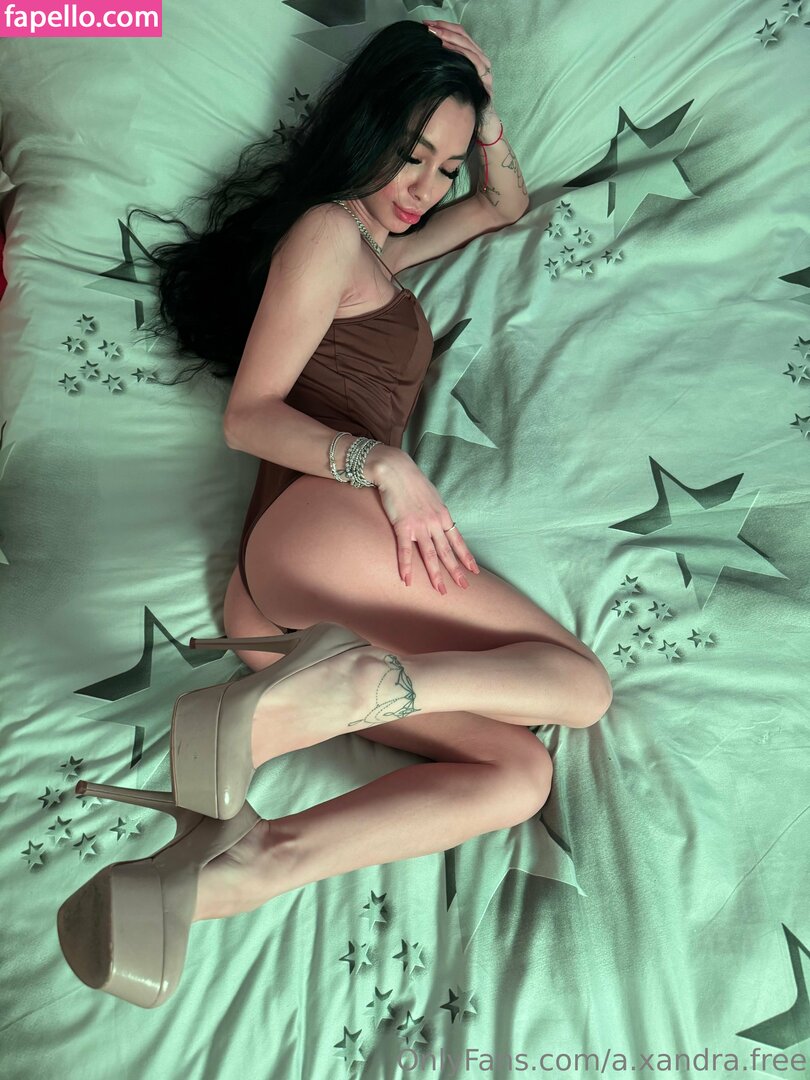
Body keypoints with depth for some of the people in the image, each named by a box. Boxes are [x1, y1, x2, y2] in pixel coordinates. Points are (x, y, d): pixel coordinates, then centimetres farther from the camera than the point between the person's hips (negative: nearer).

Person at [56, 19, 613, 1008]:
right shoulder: (326, 229, 5)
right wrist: (382, 464, -18)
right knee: (577, 685, -8)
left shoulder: (379, 249, 34)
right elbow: (248, 415, -4)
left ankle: (246, 869, -25)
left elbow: (506, 208, 46)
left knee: (517, 772, -6)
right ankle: (338, 682, -29)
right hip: (319, 524, -8)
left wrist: (483, 119, 28)